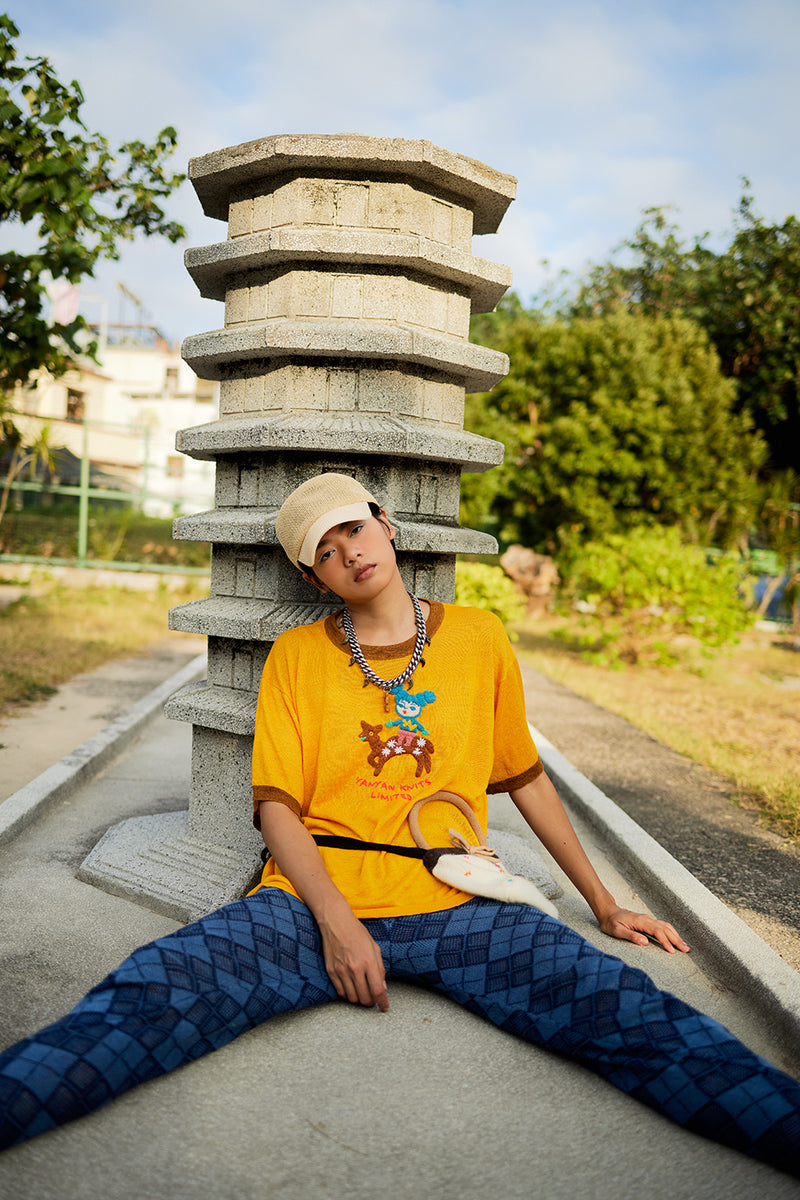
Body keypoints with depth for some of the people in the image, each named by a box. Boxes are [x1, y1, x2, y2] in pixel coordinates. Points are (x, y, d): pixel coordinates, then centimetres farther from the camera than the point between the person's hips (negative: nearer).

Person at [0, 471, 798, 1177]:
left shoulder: (478, 638, 13)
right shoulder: (296, 656, 11)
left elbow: (525, 778, 21)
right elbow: (276, 805, 4)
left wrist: (604, 904, 21)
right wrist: (335, 918, -13)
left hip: (455, 900, 1)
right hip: (318, 895, 0)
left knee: (624, 1008, -24)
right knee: (155, 987, -27)